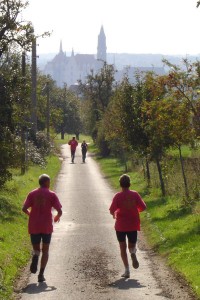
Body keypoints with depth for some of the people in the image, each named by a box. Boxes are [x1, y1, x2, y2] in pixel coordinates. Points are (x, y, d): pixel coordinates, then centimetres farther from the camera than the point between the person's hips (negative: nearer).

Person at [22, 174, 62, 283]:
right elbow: (59, 211, -8)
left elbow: (24, 208, -3)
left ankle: (35, 255, -21)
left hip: (34, 227, 1)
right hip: (47, 227, -1)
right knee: (45, 250, 10)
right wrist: (57, 217, 14)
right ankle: (41, 274, -1)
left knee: (36, 248, 15)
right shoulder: (51, 195, -1)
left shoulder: (32, 194, 5)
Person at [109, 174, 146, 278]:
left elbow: (112, 210, -15)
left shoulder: (118, 196, -9)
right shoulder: (135, 194, -4)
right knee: (132, 245, 17)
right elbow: (143, 207, -5)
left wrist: (114, 214, 8)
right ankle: (133, 253, -21)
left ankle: (127, 270, 2)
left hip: (121, 226, -1)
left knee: (123, 248, 10)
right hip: (133, 225, 2)